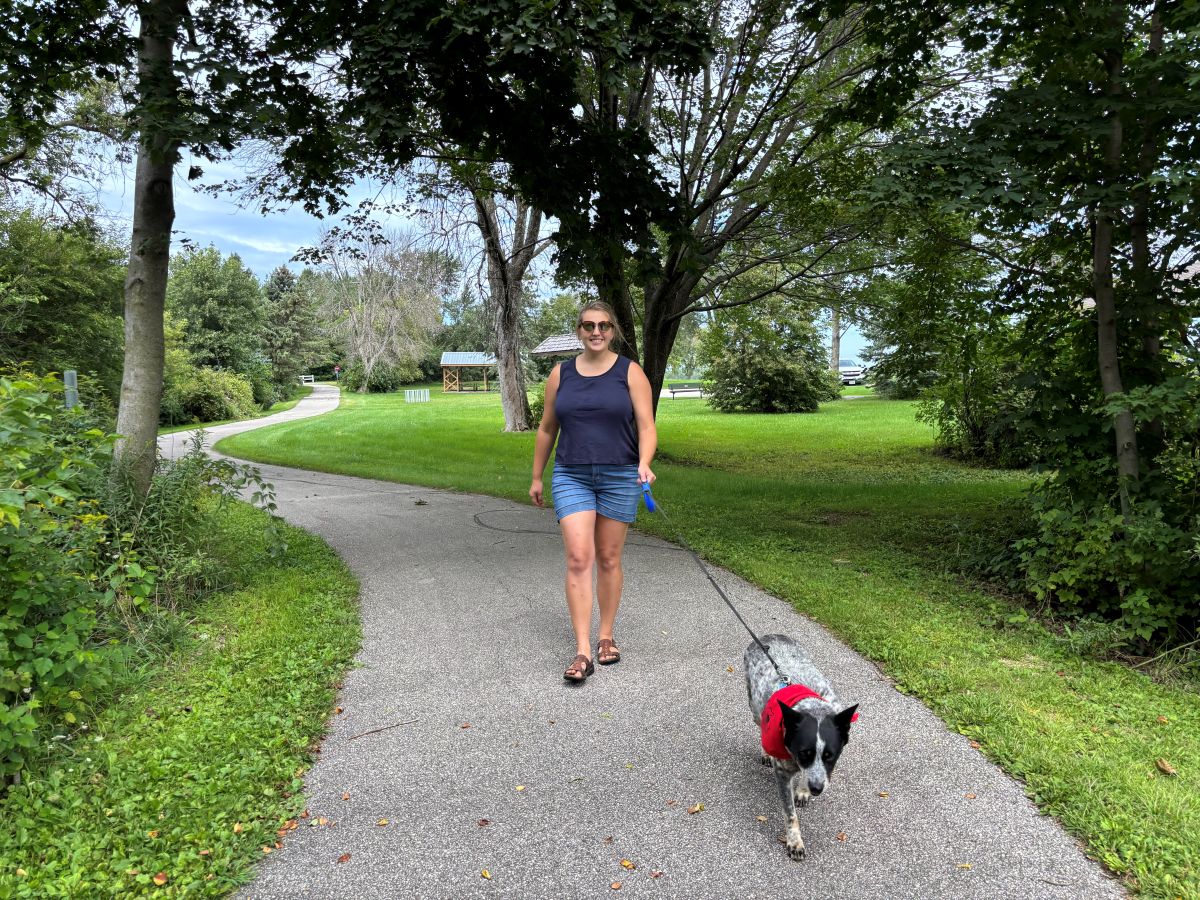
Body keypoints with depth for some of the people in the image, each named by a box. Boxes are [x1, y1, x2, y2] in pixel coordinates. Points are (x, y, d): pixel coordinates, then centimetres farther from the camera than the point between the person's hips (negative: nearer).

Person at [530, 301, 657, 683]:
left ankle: (606, 637, 24)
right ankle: (582, 652, -8)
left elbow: (646, 427, -6)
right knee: (578, 558, -10)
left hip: (619, 478, -1)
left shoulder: (630, 372, 0)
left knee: (609, 559, 8)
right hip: (572, 477, 1)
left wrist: (644, 464, -23)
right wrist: (536, 477, 15)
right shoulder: (560, 375, 6)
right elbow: (547, 430, 13)